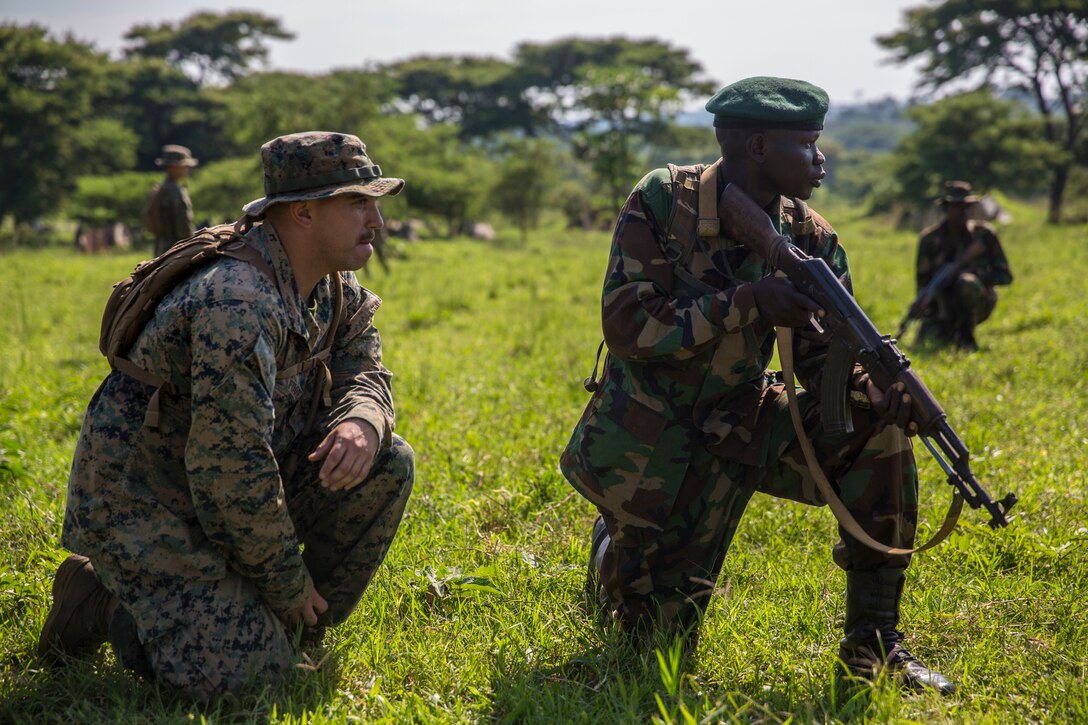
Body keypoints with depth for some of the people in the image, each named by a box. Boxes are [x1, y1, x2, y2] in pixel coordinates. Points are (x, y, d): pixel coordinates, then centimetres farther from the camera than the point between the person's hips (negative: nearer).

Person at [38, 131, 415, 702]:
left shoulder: (335, 287, 1)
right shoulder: (237, 304, -30)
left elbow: (364, 373, 6)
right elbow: (231, 470, -29)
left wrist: (362, 423, -21)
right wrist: (287, 584, -17)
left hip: (238, 487, 9)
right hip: (145, 503, -9)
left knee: (387, 464, -6)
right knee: (239, 670, -22)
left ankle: (298, 631, 7)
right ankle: (103, 600, 4)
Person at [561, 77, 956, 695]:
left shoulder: (810, 241, -5)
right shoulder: (662, 201, -16)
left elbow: (827, 368, -6)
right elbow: (627, 327, -23)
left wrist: (889, 387, -29)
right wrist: (749, 302, -32)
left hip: (736, 433, 3)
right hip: (645, 441, -3)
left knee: (877, 416, -20)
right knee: (659, 637, 2)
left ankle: (873, 639, -13)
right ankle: (613, 549, 38)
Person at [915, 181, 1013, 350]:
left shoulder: (983, 234, -4)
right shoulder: (930, 239, -2)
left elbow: (1005, 275, -4)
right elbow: (923, 281, -2)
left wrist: (975, 277, -22)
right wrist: (927, 315, -17)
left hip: (978, 304, -2)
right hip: (944, 306, 2)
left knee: (966, 282, -35)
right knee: (926, 339, -22)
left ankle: (966, 336, -15)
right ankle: (951, 333, 13)